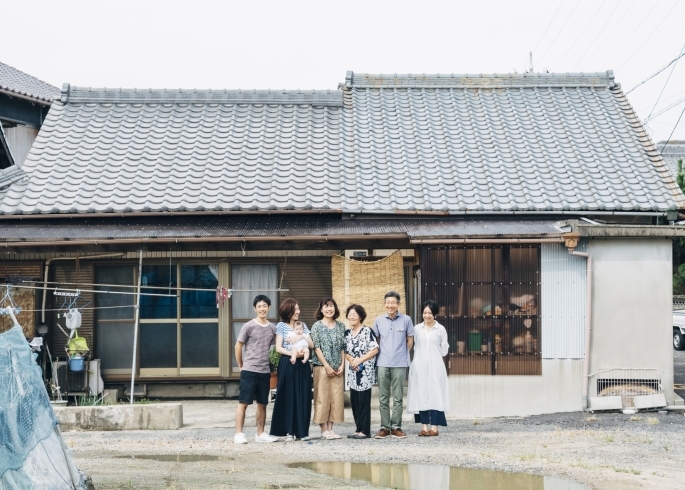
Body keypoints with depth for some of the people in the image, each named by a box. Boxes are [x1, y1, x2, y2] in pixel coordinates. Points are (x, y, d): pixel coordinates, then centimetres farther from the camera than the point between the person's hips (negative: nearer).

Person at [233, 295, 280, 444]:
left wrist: (271, 364, 12)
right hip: (249, 371, -5)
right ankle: (238, 434, -1)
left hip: (265, 372, 5)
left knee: (262, 404, 10)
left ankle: (260, 434, 18)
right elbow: (238, 346, 1)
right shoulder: (249, 326, -6)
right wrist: (241, 365, 6)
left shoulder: (273, 328, 7)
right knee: (243, 403, -4)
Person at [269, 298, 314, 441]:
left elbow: (311, 345, 9)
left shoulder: (302, 325, 14)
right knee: (288, 397, -2)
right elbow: (278, 348, -4)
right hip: (287, 364, -3)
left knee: (303, 397, 0)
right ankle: (289, 431, 2)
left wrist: (302, 337, -8)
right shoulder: (281, 326, 3)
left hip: (302, 365, 3)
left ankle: (302, 431, 4)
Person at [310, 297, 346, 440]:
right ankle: (324, 430, 2)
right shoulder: (317, 326, -1)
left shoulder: (340, 326, 10)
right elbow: (316, 348, -6)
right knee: (322, 397, -3)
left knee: (336, 398, 3)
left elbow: (343, 347, 10)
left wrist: (342, 365, -1)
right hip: (322, 367, -4)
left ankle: (330, 428, 9)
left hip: (337, 368, 4)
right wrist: (327, 366, -12)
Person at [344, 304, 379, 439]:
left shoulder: (367, 331, -6)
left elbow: (375, 350, -11)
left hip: (365, 371, -6)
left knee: (363, 401, -5)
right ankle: (358, 429, 15)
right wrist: (351, 360, -7)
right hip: (353, 372, 6)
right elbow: (345, 351, 14)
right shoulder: (347, 333, 12)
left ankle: (365, 430, 0)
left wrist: (360, 360, -15)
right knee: (354, 401, 7)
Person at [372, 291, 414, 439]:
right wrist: (381, 353, 11)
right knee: (383, 398, 5)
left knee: (398, 398, 3)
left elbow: (410, 340, 9)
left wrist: (402, 354, 8)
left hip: (400, 364, -2)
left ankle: (396, 427, 9)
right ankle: (384, 427, 11)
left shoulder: (406, 320, -1)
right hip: (383, 364, 2)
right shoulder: (379, 320, 4)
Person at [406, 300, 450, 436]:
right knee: (421, 395, 1)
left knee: (435, 394, -4)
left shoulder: (440, 329, 2)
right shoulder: (417, 329, 8)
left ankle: (434, 427, -2)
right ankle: (425, 426, 6)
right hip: (420, 367, 2)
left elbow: (444, 350, 5)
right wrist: (421, 356, 6)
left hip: (435, 367, -2)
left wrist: (432, 355, 6)